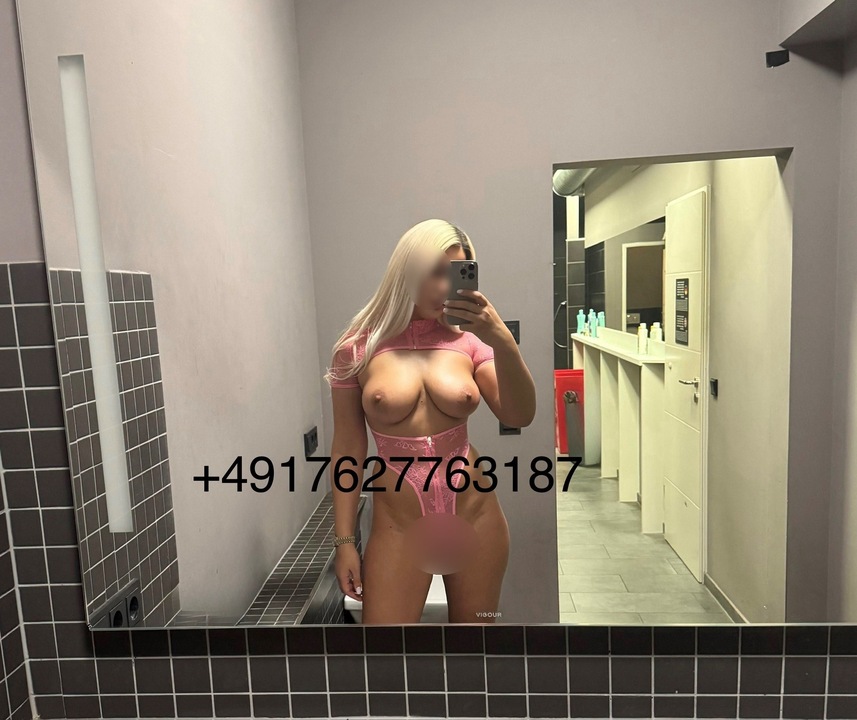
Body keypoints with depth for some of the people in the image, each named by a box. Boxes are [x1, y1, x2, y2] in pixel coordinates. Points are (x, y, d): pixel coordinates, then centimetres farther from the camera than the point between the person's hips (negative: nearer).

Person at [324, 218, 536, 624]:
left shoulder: (469, 340, -3)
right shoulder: (357, 348, -6)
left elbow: (520, 417, -11)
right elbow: (347, 448, -1)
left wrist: (503, 341, -25)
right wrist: (345, 539, 1)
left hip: (476, 518, 2)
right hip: (397, 526, -1)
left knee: (475, 621, 19)